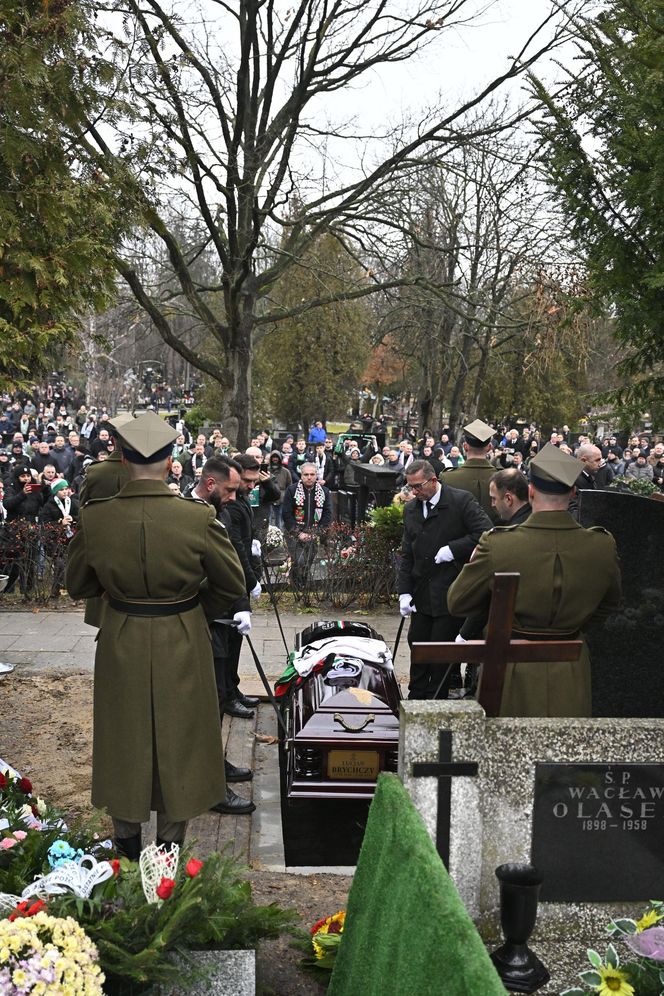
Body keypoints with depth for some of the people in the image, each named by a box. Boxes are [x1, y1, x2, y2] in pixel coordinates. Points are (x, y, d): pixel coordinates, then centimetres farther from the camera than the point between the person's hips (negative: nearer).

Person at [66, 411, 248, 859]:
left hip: (121, 644, 2)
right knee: (178, 738, 15)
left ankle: (127, 834, 34)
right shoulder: (198, 519, -19)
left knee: (126, 736, 19)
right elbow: (233, 584, -7)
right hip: (182, 646, -1)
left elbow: (78, 585, 0)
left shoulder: (95, 517, -14)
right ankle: (171, 838, 28)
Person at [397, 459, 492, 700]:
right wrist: (404, 592, 4)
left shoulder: (461, 501, -9)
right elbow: (407, 555, 12)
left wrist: (453, 549, -18)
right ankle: (416, 699, 22)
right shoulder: (410, 509, 9)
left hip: (451, 592, -6)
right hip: (421, 594, 6)